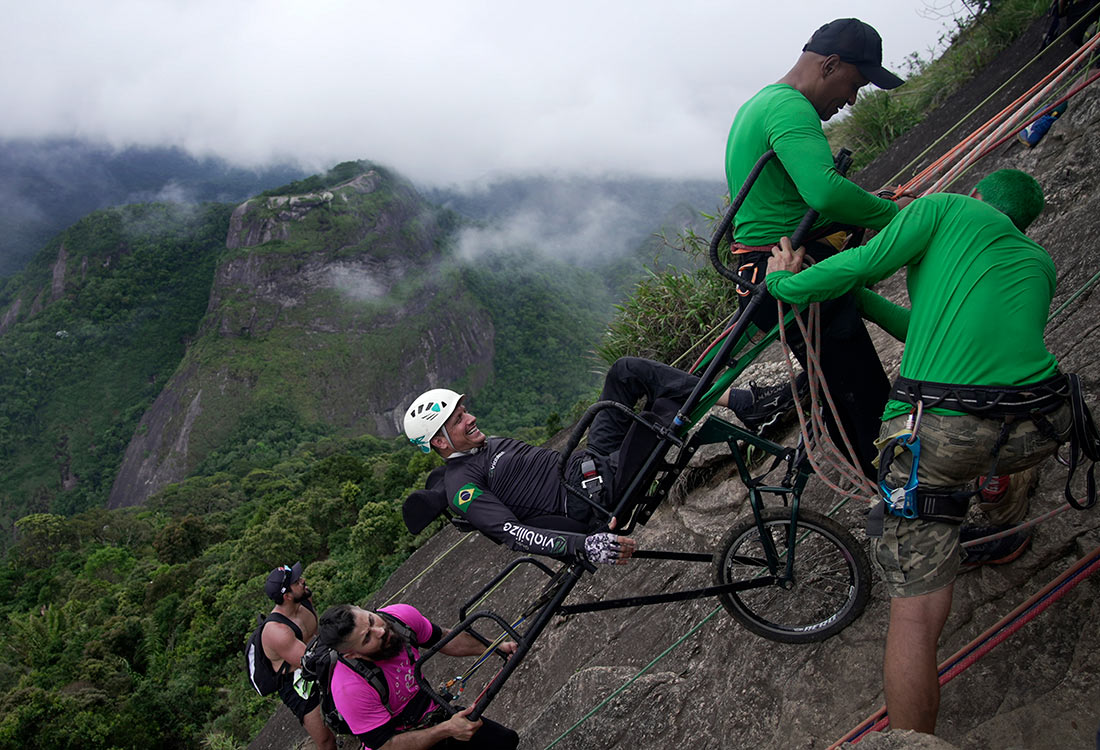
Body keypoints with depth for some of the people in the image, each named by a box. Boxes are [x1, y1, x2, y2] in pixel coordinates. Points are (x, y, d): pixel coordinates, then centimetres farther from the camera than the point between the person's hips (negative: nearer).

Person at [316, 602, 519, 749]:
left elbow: (442, 639, 2)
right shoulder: (350, 688, -35)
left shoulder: (402, 616, -19)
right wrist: (446, 730, -37)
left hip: (430, 714, 6)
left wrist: (495, 647, -4)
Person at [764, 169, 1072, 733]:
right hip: (1040, 431, 6)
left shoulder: (945, 208, 14)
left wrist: (787, 282, 14)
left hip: (939, 430, -5)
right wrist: (860, 298, 34)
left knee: (915, 615, 1)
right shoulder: (1038, 262, 29)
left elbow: (863, 264, 0)